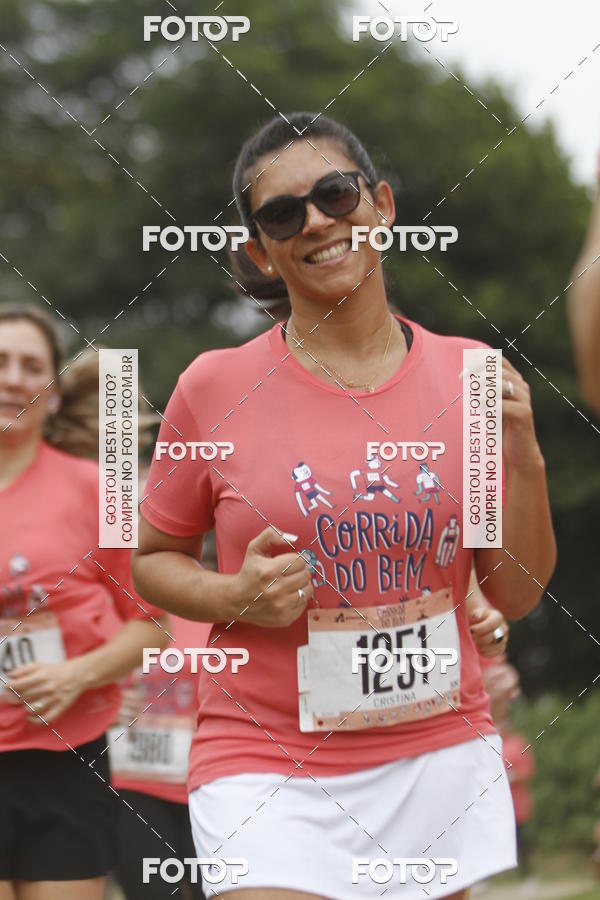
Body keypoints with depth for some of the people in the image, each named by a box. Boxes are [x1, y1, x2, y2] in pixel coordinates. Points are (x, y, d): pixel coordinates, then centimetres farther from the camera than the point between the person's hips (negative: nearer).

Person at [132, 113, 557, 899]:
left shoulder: (469, 378, 2)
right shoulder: (215, 388, -4)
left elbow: (517, 596, 7)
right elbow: (153, 561, 8)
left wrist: (522, 461, -8)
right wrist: (237, 597, -12)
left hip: (443, 762, 2)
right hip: (268, 769, -2)